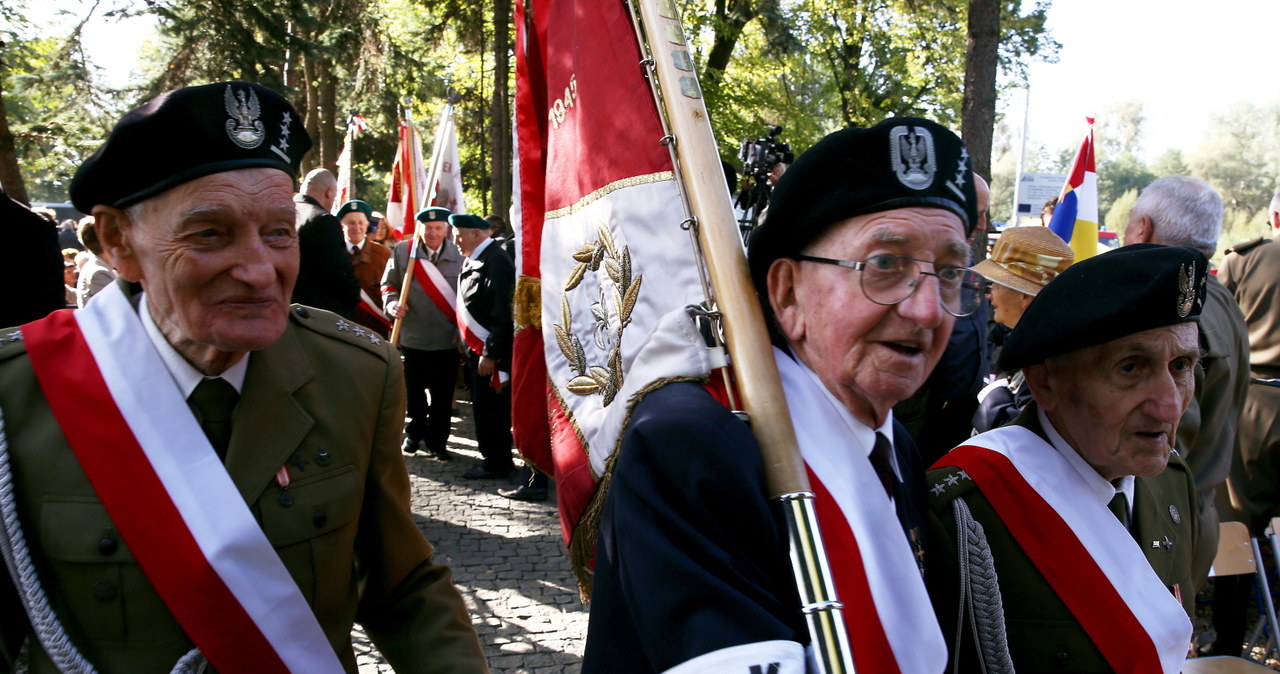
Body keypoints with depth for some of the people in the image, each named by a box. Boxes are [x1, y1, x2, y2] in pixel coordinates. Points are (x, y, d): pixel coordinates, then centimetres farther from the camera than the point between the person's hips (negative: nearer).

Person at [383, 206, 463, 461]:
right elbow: (388, 284, 7)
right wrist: (392, 303, -12)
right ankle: (415, 433, 33)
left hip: (448, 338, -1)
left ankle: (437, 440, 22)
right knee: (414, 390, 14)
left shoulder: (458, 255, -4)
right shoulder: (403, 251, -2)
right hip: (413, 335, 1)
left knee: (443, 394, 7)